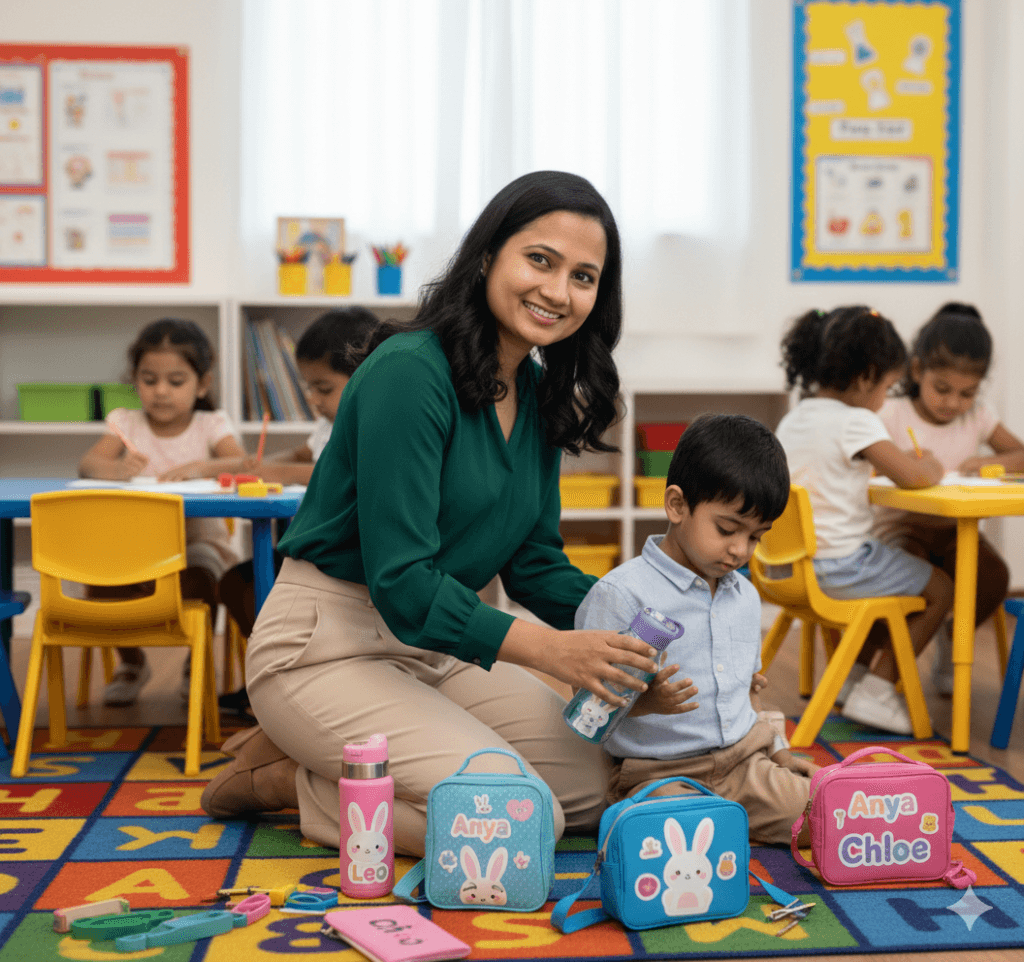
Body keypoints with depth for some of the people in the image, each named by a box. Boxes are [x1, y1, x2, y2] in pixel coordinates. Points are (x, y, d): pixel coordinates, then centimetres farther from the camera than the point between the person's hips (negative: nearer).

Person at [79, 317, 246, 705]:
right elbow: (87, 463, -12)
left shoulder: (211, 426, 1)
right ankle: (131, 661, 6)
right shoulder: (127, 423, 4)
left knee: (200, 568, -33)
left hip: (197, 537, -2)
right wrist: (116, 468, -35)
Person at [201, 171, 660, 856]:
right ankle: (289, 781, -1)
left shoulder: (538, 393, 6)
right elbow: (400, 580, -25)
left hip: (434, 647, 9)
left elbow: (534, 561, 11)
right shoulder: (409, 370, -21)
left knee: (596, 785, 3)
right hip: (327, 644, -9)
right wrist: (548, 650, -33)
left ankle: (320, 758, 8)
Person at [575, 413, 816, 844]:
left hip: (743, 760, 7)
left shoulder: (745, 596, 15)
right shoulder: (621, 593, -11)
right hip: (661, 772, -6)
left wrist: (778, 750, 16)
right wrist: (645, 701, -30)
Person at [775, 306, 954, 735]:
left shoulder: (791, 421, 10)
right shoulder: (856, 423, -17)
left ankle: (854, 674, 30)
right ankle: (876, 691, 5)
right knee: (939, 588, 7)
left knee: (896, 574, 31)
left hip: (792, 565, 9)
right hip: (840, 564, -9)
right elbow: (912, 476, -21)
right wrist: (931, 467, 2)